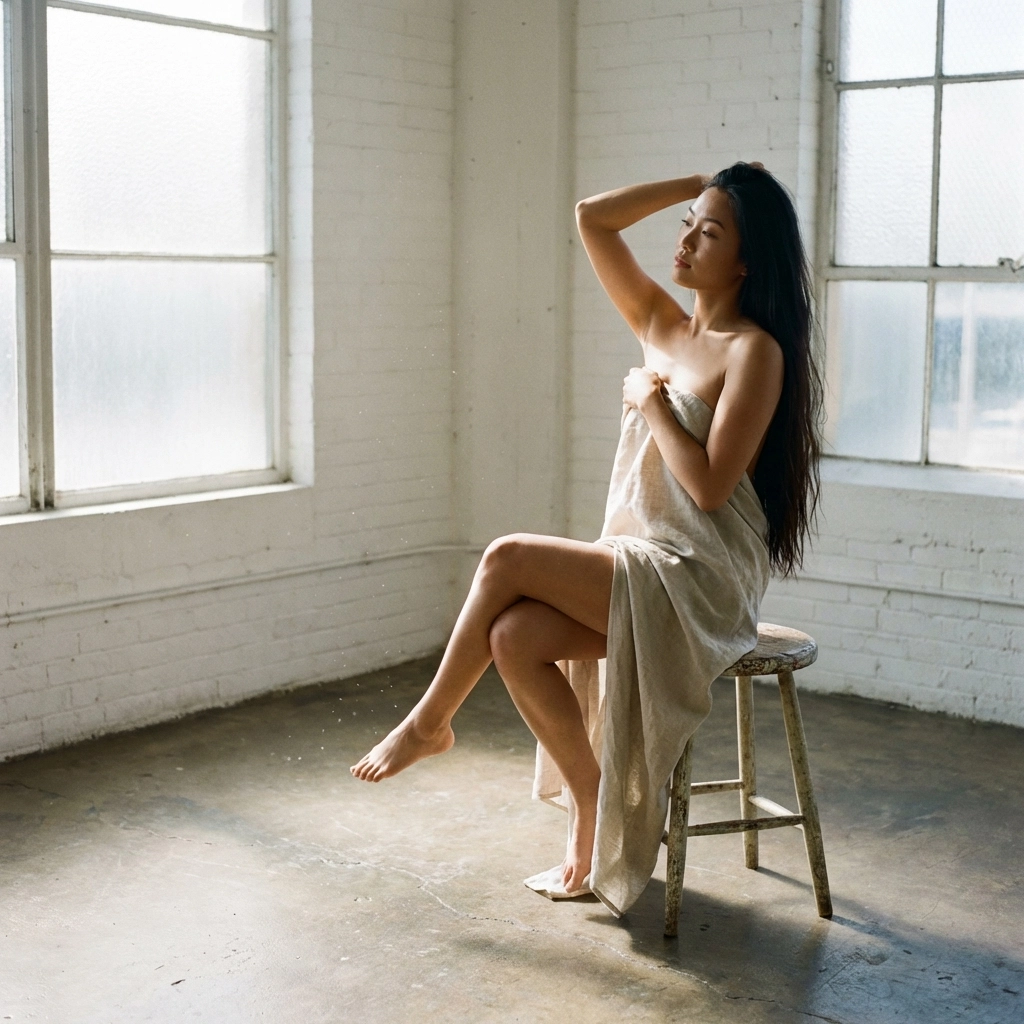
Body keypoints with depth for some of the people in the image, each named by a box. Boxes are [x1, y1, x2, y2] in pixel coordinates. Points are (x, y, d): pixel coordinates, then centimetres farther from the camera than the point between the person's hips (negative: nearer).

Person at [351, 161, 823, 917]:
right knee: (514, 637, -16)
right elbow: (591, 218, 11)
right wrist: (694, 184, 9)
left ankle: (431, 721, 1)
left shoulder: (754, 351, -10)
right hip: (639, 569, 7)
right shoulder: (661, 325, 12)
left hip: (700, 584, -7)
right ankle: (595, 811, 0)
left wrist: (649, 401, -8)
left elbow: (710, 485, -19)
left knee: (508, 558, -21)